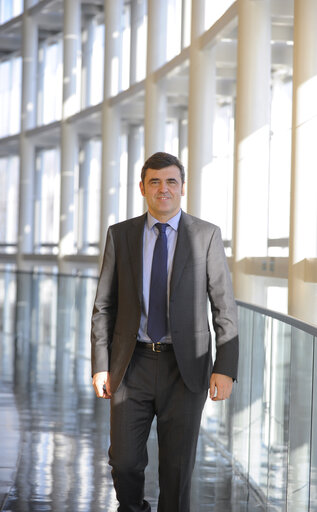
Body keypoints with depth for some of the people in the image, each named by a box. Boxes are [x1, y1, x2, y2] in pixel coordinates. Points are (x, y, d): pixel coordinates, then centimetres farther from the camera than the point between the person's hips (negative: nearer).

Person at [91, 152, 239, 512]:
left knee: (177, 467, 2)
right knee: (124, 460, 2)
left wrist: (226, 369, -11)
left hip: (186, 367, -1)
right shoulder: (120, 235, 4)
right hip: (133, 364, 1)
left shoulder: (206, 236, -1)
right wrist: (100, 366, -1)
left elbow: (224, 306, -3)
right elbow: (105, 306, 6)